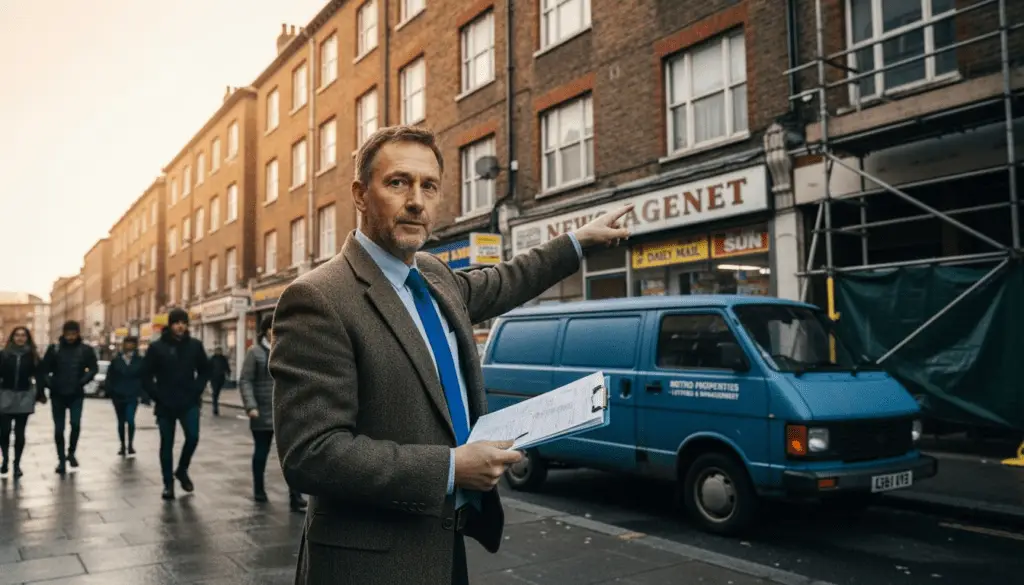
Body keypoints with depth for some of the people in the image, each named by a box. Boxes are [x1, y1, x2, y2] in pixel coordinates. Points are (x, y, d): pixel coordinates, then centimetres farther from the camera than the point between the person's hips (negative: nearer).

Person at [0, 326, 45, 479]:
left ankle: (17, 464, 13)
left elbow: (38, 376, 4)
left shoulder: (32, 356, 3)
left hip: (24, 397, 0)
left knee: (19, 432, 3)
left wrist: (40, 395, 0)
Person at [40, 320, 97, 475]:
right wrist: (50, 384, -10)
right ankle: (61, 460, 15)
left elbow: (93, 369, 2)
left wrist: (82, 381, -11)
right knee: (59, 428, 4)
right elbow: (45, 369, 3)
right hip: (57, 395, 1)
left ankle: (71, 453, 12)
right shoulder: (54, 348, 0)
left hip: (76, 394, -1)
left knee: (76, 424, -12)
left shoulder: (86, 349, 0)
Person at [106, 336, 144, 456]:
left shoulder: (139, 360, -3)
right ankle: (122, 446, 23)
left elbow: (144, 378, 1)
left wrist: (140, 392, -5)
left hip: (132, 396, -2)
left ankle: (130, 444, 5)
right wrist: (111, 392, -5)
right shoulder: (116, 360, -2)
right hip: (118, 396, 2)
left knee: (130, 420, -13)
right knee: (121, 421, 11)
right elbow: (110, 377, 2)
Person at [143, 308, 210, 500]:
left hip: (189, 403, 1)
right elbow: (146, 376, 0)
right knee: (167, 444, 6)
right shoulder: (157, 347, -5)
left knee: (192, 437, -11)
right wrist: (157, 396, -7)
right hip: (165, 405, -1)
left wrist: (197, 391, -1)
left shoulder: (195, 345, 1)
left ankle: (182, 470, 17)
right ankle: (168, 484, 18)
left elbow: (205, 370, 11)